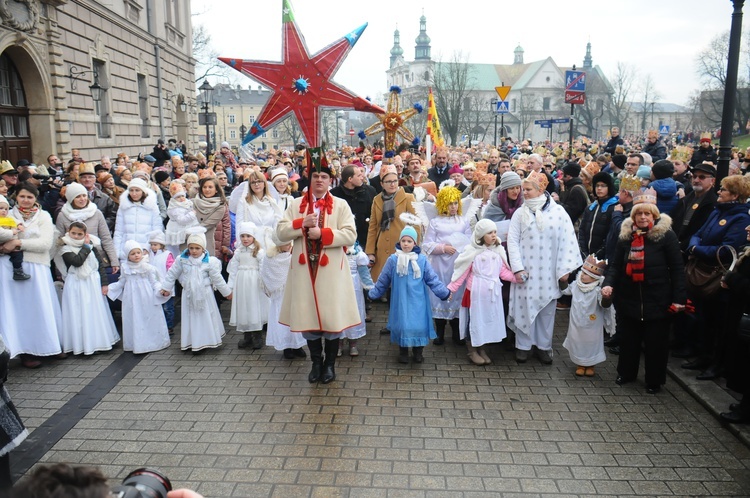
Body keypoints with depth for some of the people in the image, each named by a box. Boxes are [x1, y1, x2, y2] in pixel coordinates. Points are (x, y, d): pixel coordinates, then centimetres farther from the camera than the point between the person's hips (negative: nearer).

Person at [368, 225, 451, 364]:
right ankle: (403, 352, 23)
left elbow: (432, 279, 1)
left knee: (418, 325, 2)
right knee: (402, 325, 4)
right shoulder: (393, 260, -3)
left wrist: (445, 292, -2)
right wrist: (373, 293, 10)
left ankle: (418, 352, 22)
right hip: (401, 301, 0)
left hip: (417, 301, 0)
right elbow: (383, 280, 7)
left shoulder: (422, 260, -3)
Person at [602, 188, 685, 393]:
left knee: (655, 342, 8)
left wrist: (679, 298, -11)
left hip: (657, 301, -3)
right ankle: (626, 373, 34)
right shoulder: (626, 235, 4)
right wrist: (608, 283, -14)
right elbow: (615, 264, 4)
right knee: (628, 339, 15)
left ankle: (654, 381, 25)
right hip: (628, 299, 4)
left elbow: (677, 268, -8)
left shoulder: (666, 235, -8)